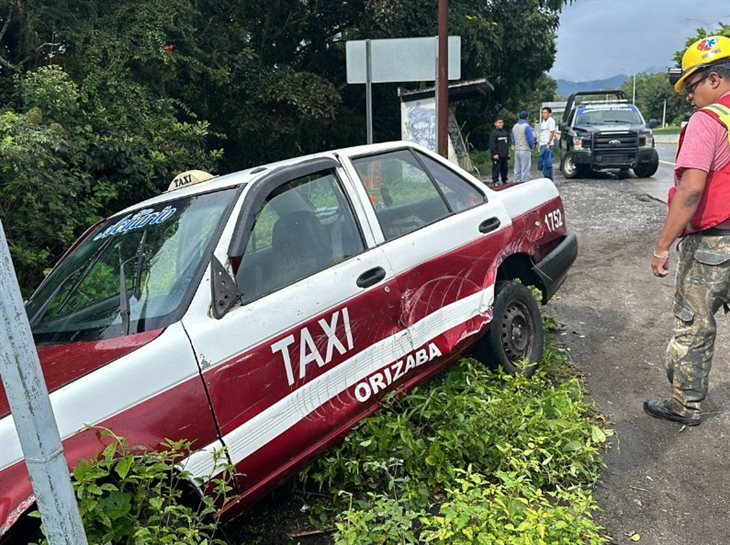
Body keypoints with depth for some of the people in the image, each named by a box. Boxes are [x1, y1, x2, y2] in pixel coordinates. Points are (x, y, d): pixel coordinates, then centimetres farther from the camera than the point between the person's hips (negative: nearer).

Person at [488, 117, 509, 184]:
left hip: (504, 155, 8)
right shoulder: (493, 133, -7)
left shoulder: (504, 132, 17)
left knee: (504, 168, 11)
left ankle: (504, 181, 20)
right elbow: (492, 144, -13)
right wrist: (494, 154, -19)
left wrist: (507, 152, 20)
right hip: (497, 155, -8)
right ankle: (495, 181, -4)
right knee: (496, 169, -7)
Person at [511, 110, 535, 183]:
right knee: (525, 170, -3)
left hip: (517, 150, 6)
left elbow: (513, 140, 13)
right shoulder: (526, 126, -11)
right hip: (525, 150, -6)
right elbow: (530, 139, -12)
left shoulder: (514, 127, 10)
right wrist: (532, 146, 5)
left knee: (517, 169, 10)